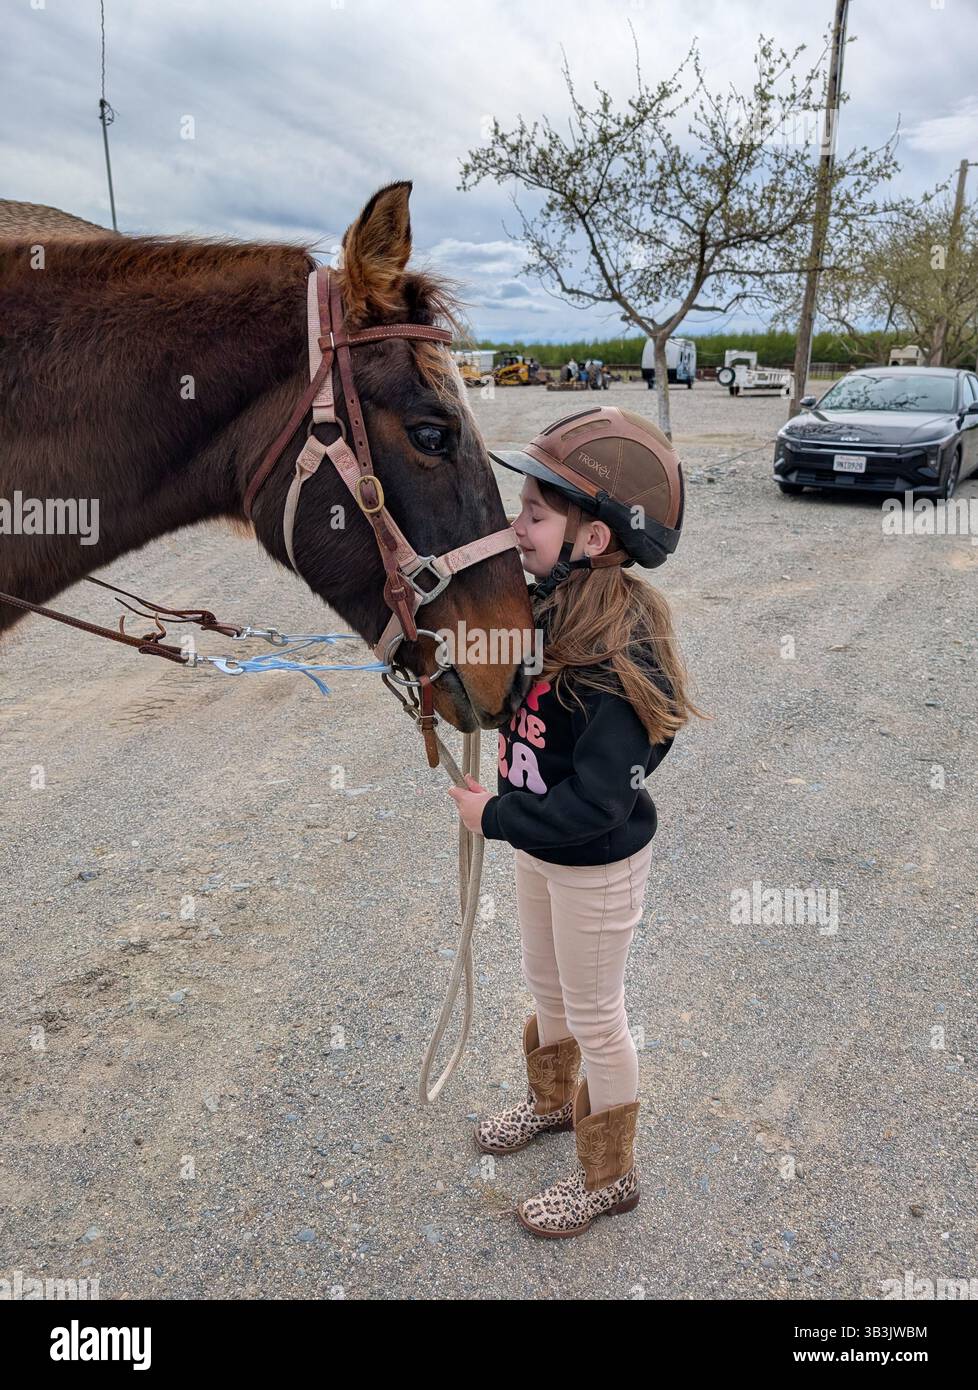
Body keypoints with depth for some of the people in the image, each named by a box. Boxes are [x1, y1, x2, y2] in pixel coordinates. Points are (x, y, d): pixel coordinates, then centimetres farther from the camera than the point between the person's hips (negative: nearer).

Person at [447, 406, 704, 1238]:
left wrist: (493, 816, -22)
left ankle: (610, 1176, 38)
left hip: (598, 865, -8)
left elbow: (596, 802, -32)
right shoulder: (549, 607, -8)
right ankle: (553, 1100, 56)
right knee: (546, 985, 28)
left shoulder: (623, 655, -32)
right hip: (540, 848, 8)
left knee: (594, 1016, 12)